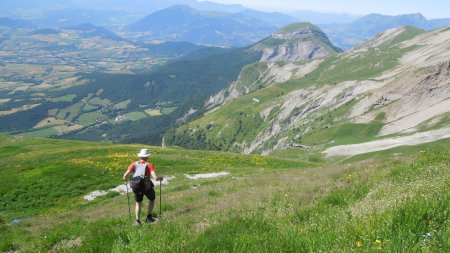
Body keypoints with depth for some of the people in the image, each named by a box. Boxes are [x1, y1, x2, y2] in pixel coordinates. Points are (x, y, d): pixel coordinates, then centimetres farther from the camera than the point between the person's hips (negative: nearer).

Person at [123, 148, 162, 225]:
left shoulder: (134, 164, 3)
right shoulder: (149, 165, -4)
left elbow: (125, 176, -3)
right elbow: (155, 178, -15)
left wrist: (125, 178, 20)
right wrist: (160, 178, 7)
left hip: (136, 187, 3)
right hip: (147, 187, -2)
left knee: (138, 203, 26)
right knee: (152, 199, 27)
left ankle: (137, 221, 20)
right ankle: (149, 217, 25)